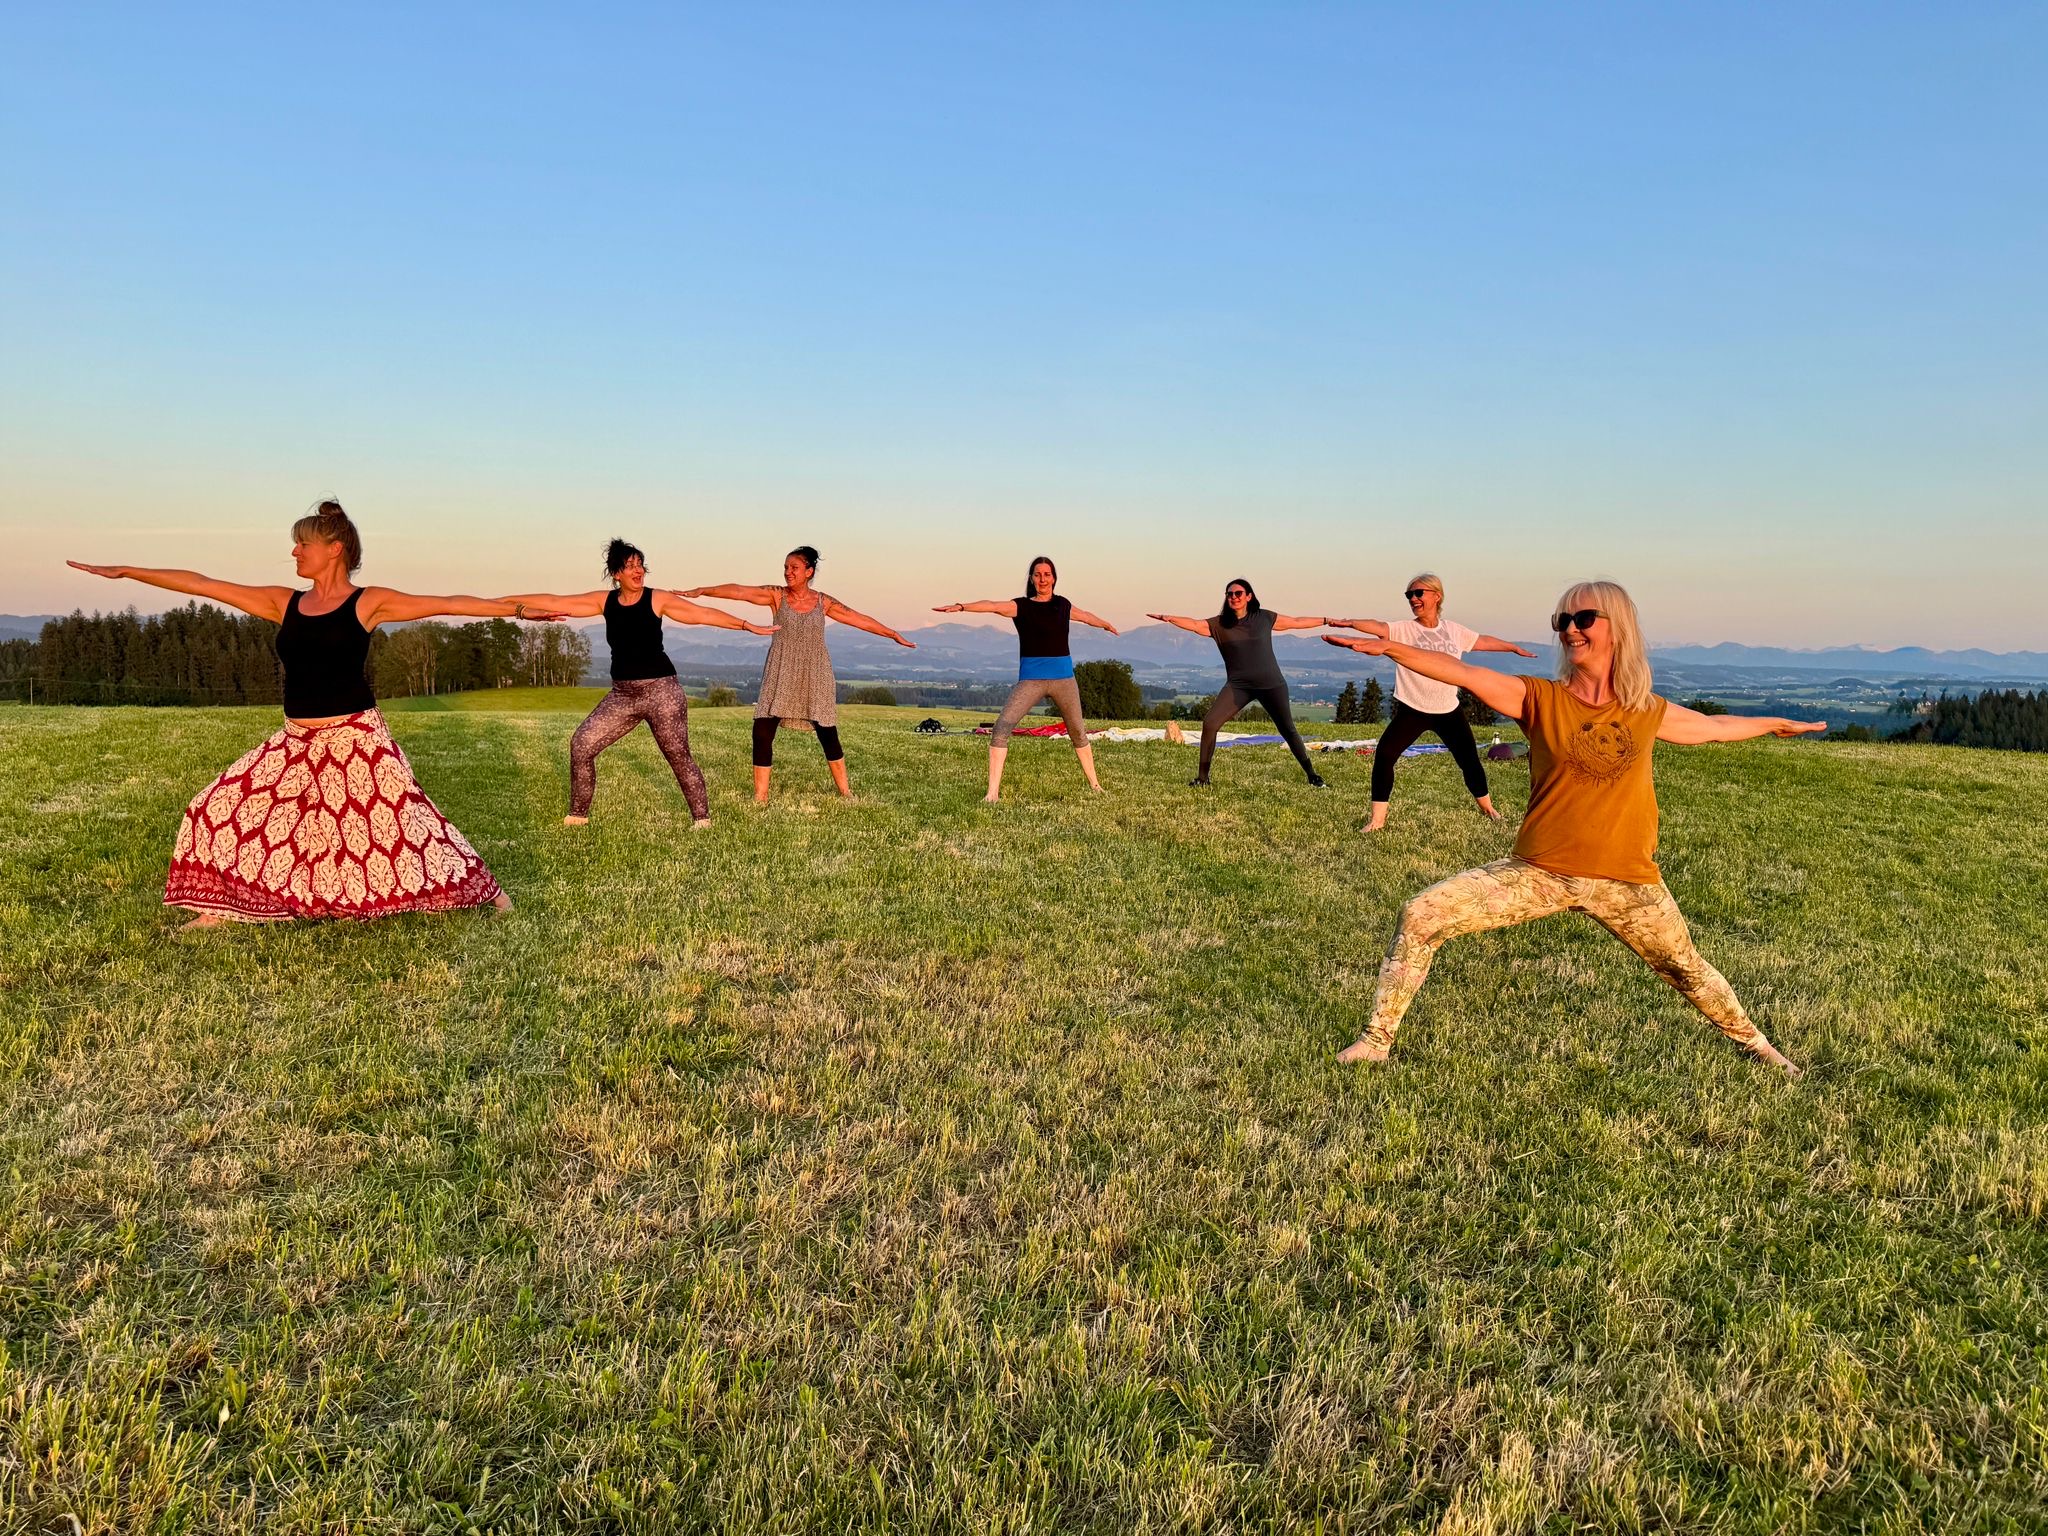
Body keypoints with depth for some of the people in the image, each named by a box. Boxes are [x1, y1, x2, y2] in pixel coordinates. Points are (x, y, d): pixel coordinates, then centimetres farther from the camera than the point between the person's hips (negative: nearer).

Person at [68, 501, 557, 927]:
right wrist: (126, 571, 13)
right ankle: (220, 909, 17)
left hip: (355, 738, -5)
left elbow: (447, 604, -8)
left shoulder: (369, 602, -4)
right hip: (297, 742, 5)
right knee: (221, 807, 3)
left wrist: (516, 608, -13)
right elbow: (202, 584, 12)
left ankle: (484, 891, 9)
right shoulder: (284, 603, 9)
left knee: (398, 819, -4)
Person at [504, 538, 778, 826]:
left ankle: (702, 818, 7)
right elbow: (554, 602, 8)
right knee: (581, 743, -1)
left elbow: (704, 614, -9)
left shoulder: (657, 600, -6)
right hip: (621, 694, 4)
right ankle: (577, 814, 12)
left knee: (678, 756, -3)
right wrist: (506, 602, 8)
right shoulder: (605, 601, 5)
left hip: (660, 690, -4)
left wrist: (748, 626, -15)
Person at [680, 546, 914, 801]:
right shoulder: (777, 596, -2)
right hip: (780, 675, -1)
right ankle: (760, 797, 0)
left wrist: (894, 635, 11)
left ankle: (844, 790, 23)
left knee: (828, 733, 5)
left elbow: (860, 619, 8)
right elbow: (739, 591, -13)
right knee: (762, 731, -10)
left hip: (815, 676, 1)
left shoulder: (823, 602, 3)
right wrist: (703, 591, -24)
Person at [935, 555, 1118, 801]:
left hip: (1064, 678, 3)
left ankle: (1095, 786, 33)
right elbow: (993, 605, -19)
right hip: (1031, 679, -3)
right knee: (1003, 726, -19)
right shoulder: (1021, 606, -1)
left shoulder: (1062, 605, 10)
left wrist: (1106, 624, 49)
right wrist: (961, 607, -36)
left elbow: (1085, 615, 30)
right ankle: (992, 793, -18)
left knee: (1078, 732, 15)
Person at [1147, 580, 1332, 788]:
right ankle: (1202, 778, -5)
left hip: (1271, 683, 0)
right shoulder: (1219, 624, 1)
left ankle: (1313, 776, 19)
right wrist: (1170, 618, -30)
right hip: (1238, 685, 0)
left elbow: (1297, 622, 13)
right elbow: (1195, 624, -14)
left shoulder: (1264, 617, 3)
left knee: (1288, 730, 4)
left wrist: (1327, 620, 18)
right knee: (1209, 723, -15)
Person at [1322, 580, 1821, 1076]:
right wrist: (1390, 647, -30)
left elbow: (1715, 726, 22)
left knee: (1686, 969, 19)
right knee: (1420, 916, -16)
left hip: (1626, 880, 2)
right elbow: (1464, 673, -18)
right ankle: (1377, 1040, -3)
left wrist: (1778, 723, 36)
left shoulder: (1648, 713, 3)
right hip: (1538, 873, -2)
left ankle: (1756, 1044, 50)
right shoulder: (1540, 699, -5)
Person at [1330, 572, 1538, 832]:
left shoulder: (1453, 630, 3)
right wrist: (1351, 623, -49)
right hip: (1412, 710, -3)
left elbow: (1484, 640, 19)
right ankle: (1377, 819, -8)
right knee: (1384, 755, -17)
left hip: (1449, 711, 3)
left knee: (1469, 759, 13)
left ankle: (1487, 808, 39)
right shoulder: (1404, 629, -9)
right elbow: (1378, 626, -29)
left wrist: (1516, 648, 32)